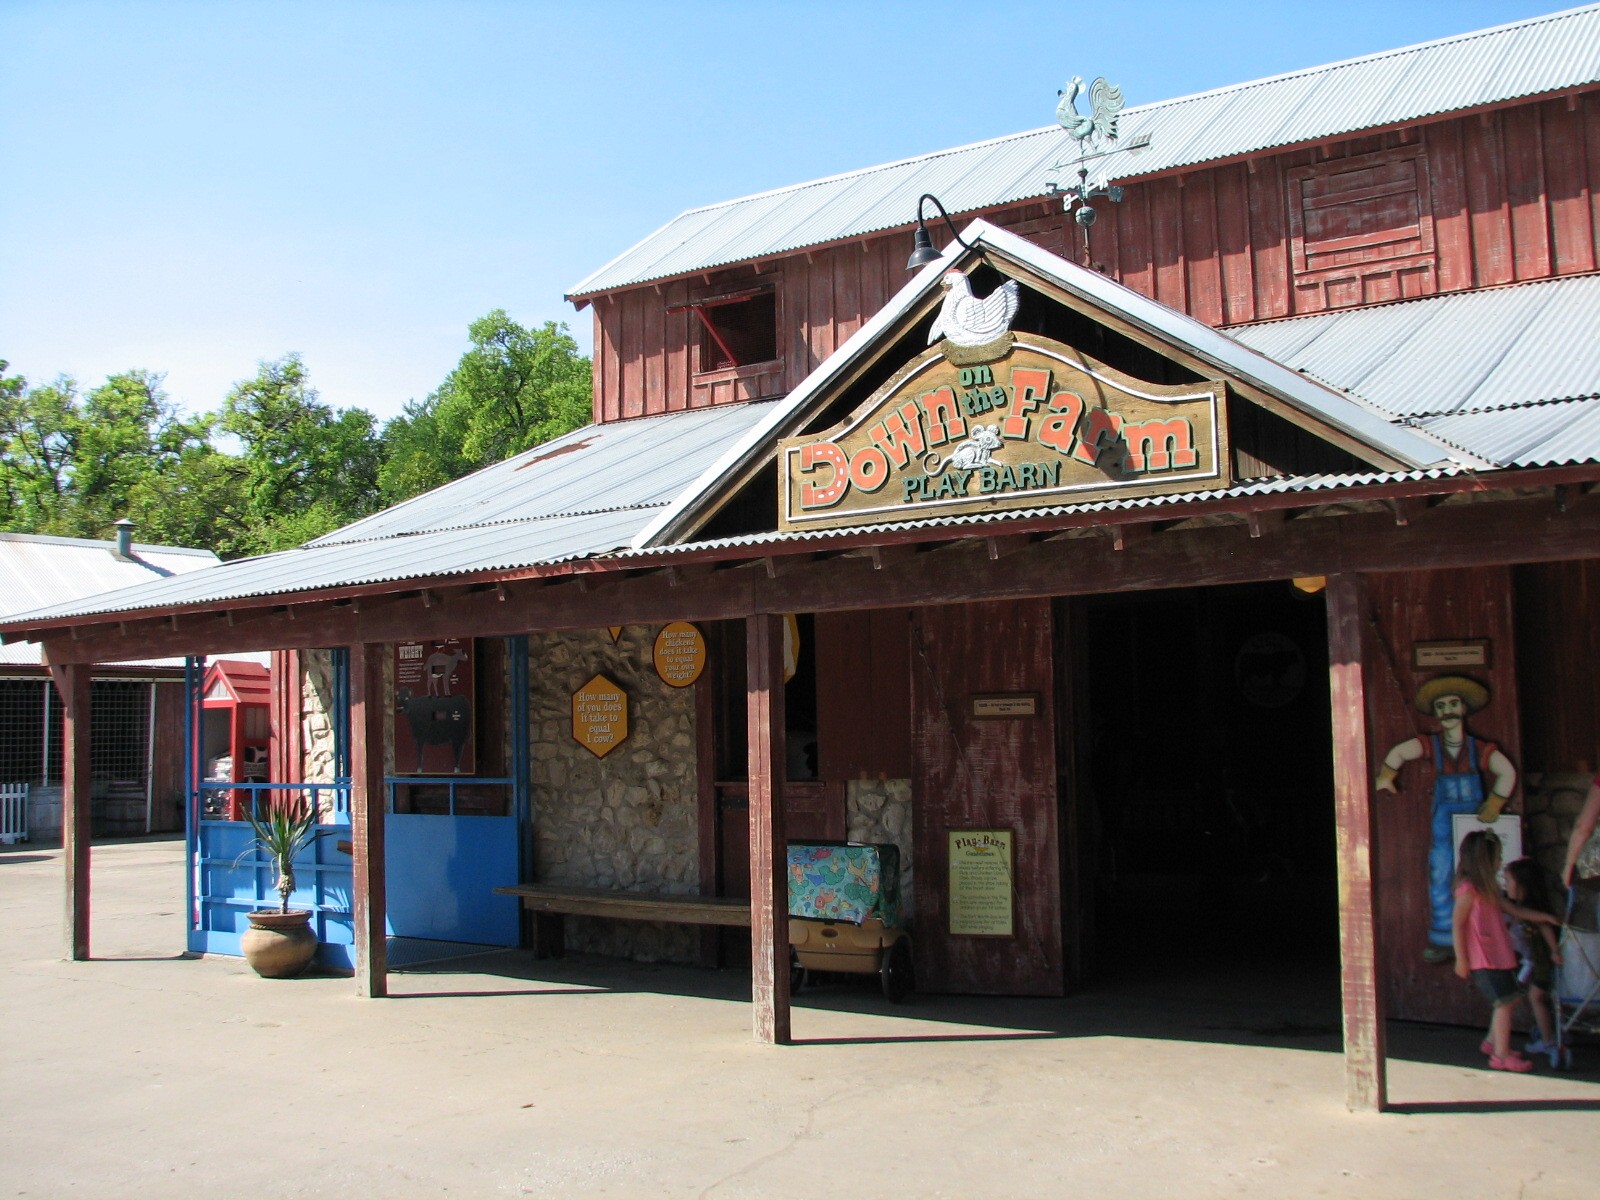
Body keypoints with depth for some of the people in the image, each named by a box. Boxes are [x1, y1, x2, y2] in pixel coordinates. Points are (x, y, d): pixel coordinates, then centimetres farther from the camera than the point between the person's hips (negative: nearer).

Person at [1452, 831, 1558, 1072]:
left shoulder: (1488, 889, 15)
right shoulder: (1468, 889, -15)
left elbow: (1513, 909, 25)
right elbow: (1457, 924, -17)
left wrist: (1543, 917, 23)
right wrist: (1461, 959, -17)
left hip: (1498, 956, 10)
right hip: (1482, 959, -10)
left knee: (1511, 999, 14)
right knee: (1504, 1002, -9)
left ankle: (1492, 1042, 27)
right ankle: (1501, 1055, -4)